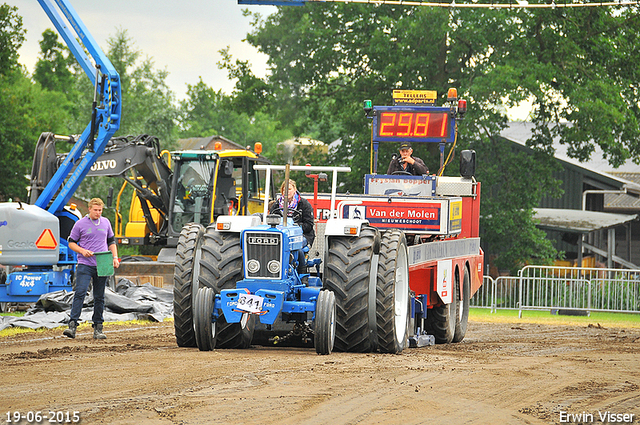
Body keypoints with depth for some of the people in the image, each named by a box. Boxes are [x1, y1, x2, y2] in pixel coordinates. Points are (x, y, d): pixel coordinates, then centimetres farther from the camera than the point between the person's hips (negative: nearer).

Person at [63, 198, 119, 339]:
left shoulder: (105, 222, 11)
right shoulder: (80, 224, 0)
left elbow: (111, 241, 21)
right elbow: (71, 242, 5)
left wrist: (115, 257, 8)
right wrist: (82, 251, -12)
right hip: (85, 265, -4)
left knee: (99, 297, 6)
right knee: (80, 293, -14)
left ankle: (98, 328, 12)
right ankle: (72, 326, -19)